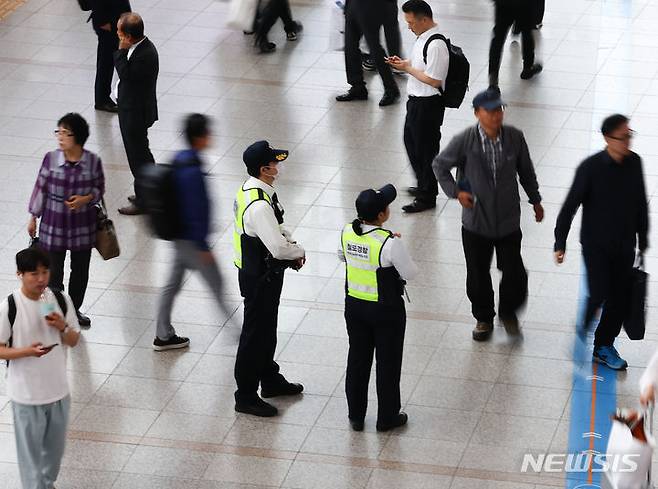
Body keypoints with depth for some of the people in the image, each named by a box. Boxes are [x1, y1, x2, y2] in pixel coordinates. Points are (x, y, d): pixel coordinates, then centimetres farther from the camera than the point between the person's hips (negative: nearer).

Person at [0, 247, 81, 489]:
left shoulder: (60, 300, -6)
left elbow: (74, 341, 4)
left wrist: (63, 327, -18)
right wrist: (27, 351, -28)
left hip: (58, 388, 4)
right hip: (26, 394, -4)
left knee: (55, 445, 21)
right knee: (30, 448, 8)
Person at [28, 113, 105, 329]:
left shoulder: (93, 161, -12)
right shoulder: (51, 159, -12)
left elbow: (99, 189, 1)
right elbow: (41, 188, -2)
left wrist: (86, 199, -19)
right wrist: (33, 218, 4)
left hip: (83, 225, 1)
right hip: (54, 224, -1)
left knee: (80, 270, 16)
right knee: (53, 272, 5)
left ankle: (74, 310, 36)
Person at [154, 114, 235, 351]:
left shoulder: (179, 161, 3)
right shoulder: (192, 171, -27)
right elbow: (195, 211, -25)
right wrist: (203, 247, -18)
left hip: (179, 236, 9)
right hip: (191, 240, -9)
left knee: (172, 285, 15)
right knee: (216, 285, 5)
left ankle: (164, 336, 24)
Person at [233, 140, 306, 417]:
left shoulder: (250, 189, 1)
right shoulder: (259, 206, -31)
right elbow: (278, 248, -33)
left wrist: (289, 242, 1)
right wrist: (298, 251, -13)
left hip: (258, 272, 10)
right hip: (260, 278, -10)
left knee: (267, 329, 25)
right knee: (255, 335, 4)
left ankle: (271, 381, 44)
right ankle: (246, 397, 17)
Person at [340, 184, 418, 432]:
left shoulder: (347, 233, -11)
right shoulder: (390, 243, -28)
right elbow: (410, 273, -17)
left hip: (354, 306, 5)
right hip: (386, 309, -5)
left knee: (357, 360, 19)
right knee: (388, 363, 13)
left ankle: (356, 416, 31)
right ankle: (387, 417, 26)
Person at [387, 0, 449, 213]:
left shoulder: (436, 45, -27)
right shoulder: (423, 37, 4)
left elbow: (434, 80, -27)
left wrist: (408, 68, -19)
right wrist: (403, 63, 1)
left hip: (428, 105, -10)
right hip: (416, 100, 10)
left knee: (426, 149, 4)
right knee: (411, 142, 24)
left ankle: (427, 197, 19)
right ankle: (423, 185, 41)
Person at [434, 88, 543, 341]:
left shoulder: (515, 137, -9)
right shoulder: (464, 141, -15)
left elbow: (526, 171, 7)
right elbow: (440, 165, 1)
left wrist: (536, 200, 17)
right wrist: (455, 192, -7)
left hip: (508, 221, 1)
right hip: (476, 222, -1)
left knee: (515, 274, -1)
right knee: (478, 275, 12)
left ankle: (508, 313, 28)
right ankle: (483, 318, 35)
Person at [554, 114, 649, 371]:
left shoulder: (634, 162, -3)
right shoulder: (591, 167, -17)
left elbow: (641, 203, 11)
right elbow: (570, 206, -11)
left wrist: (642, 239, 17)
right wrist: (560, 243, -10)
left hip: (624, 245, 5)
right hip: (596, 245, -5)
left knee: (620, 298, 7)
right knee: (599, 294, -11)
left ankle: (604, 345, 24)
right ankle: (583, 335, 16)